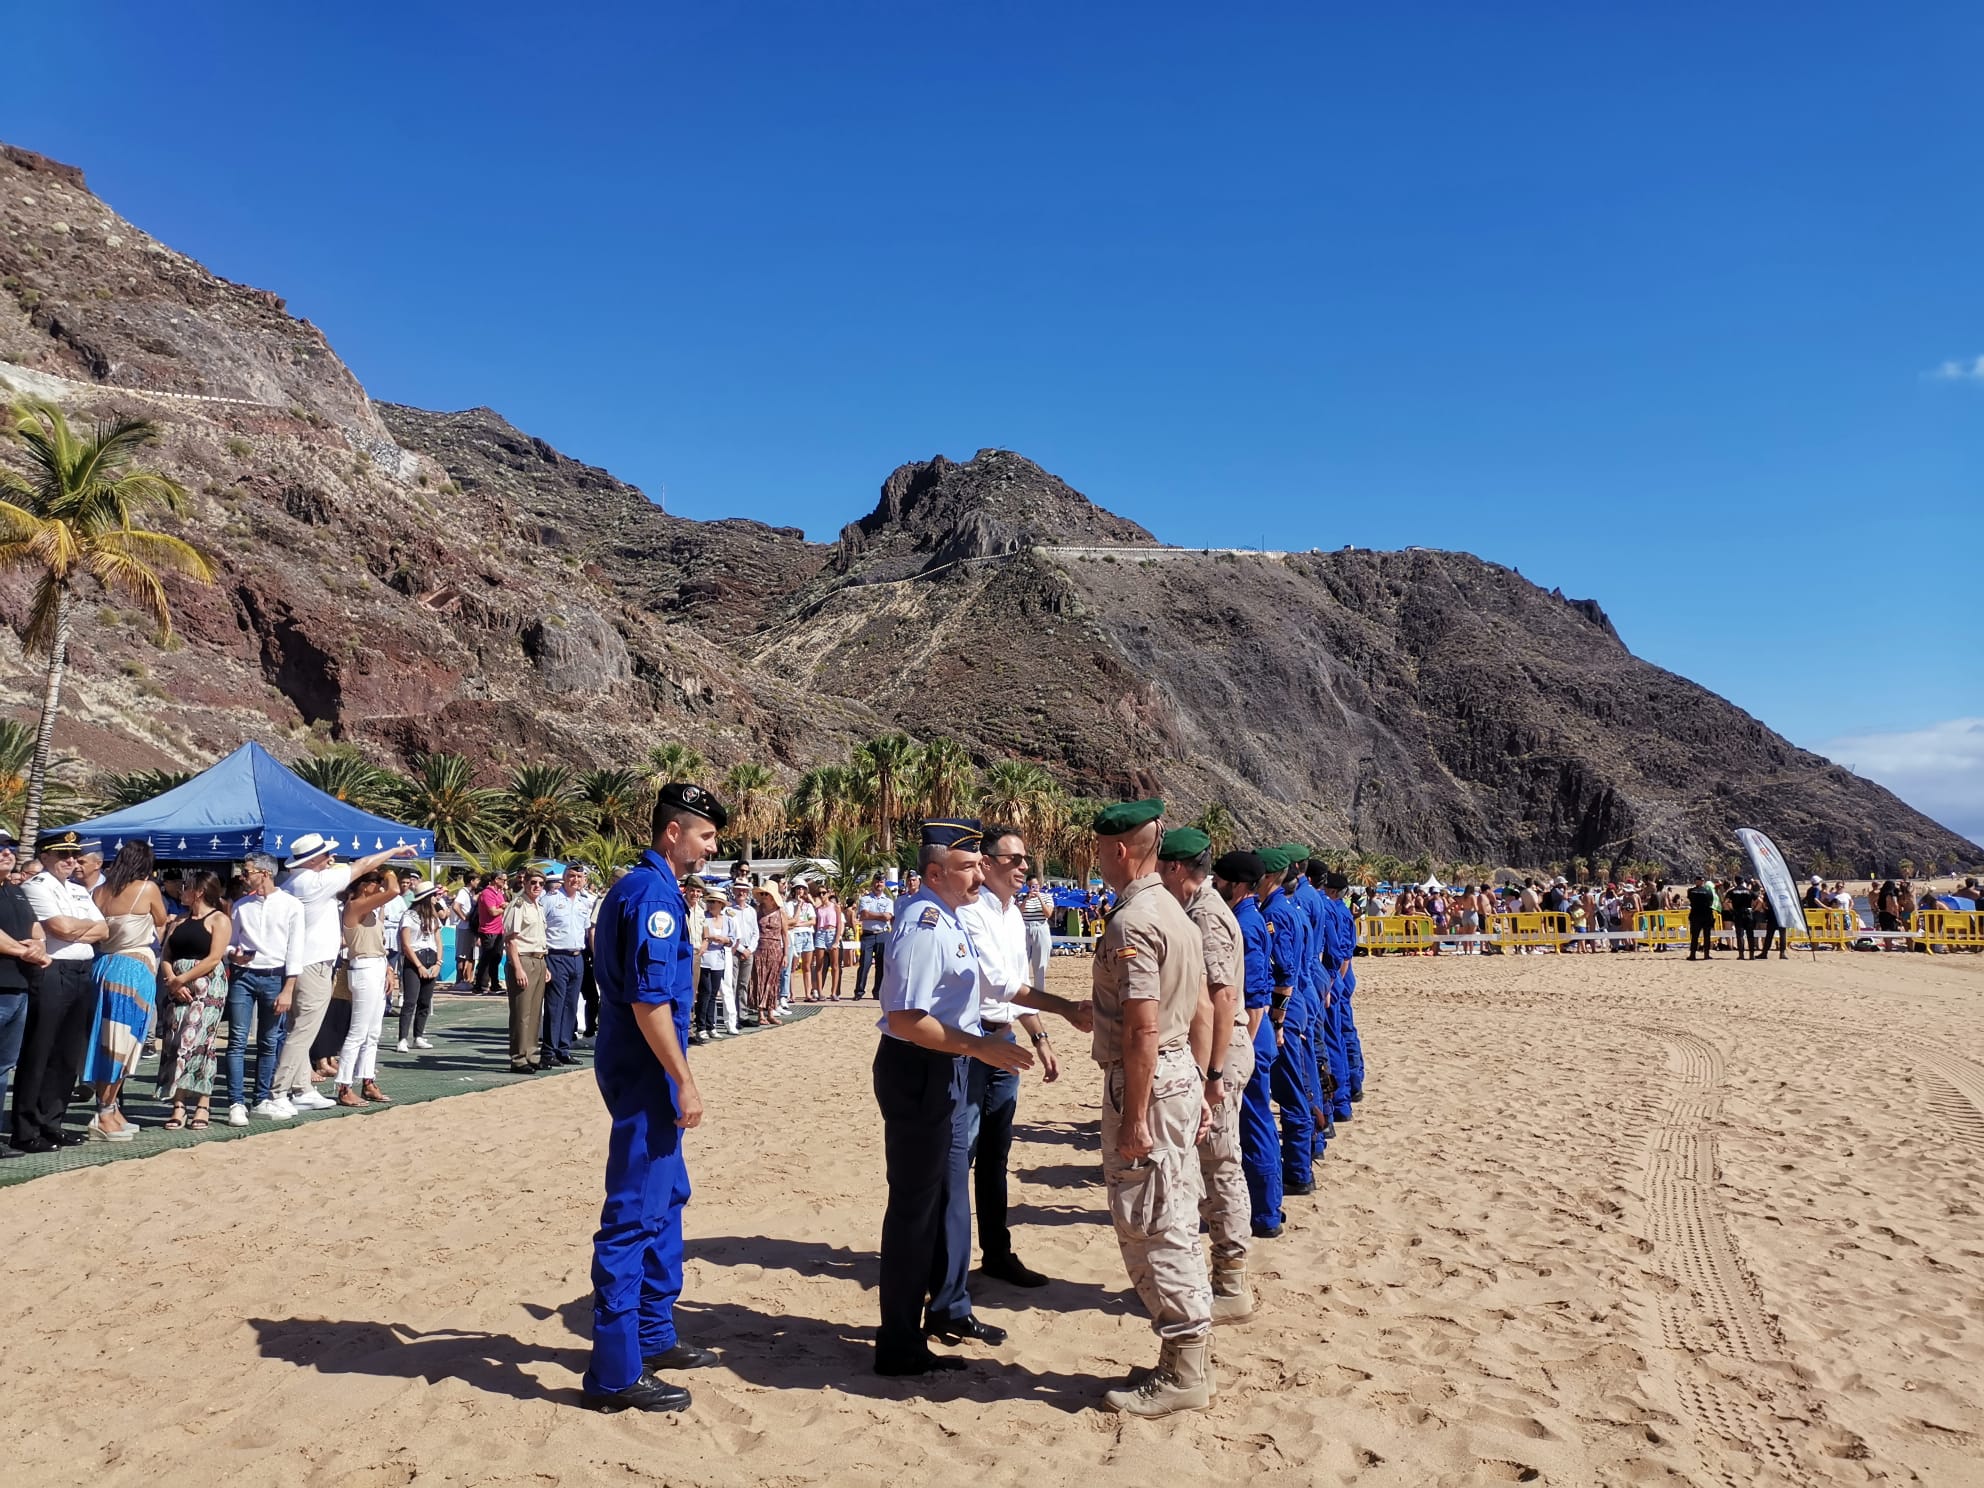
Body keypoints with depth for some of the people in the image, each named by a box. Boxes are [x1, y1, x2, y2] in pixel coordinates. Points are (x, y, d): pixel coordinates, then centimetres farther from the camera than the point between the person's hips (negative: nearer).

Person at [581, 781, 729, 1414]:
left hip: (634, 1066, 11)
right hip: (645, 1070, -11)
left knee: (666, 1198, 20)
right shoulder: (656, 894, -18)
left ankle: (653, 1335, 32)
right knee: (635, 1215, -3)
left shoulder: (635, 888, 14)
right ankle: (614, 1374, 6)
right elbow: (649, 1001, -24)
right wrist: (683, 1081, -21)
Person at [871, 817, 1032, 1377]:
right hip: (917, 1072, -10)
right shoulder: (924, 927, -24)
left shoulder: (948, 919, 8)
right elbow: (904, 1019, -29)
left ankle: (949, 1310, 41)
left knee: (950, 1194, 23)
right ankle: (900, 1347, 14)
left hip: (949, 1070, 10)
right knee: (915, 1205, 0)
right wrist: (978, 1047, -29)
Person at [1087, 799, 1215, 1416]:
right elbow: (1202, 1013, 17)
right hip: (1181, 1072, 10)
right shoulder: (1177, 914, 13)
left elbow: (1143, 1030, -23)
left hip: (1146, 1080, -10)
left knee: (1148, 1226, -1)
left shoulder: (1130, 922, -19)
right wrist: (1198, 1088, 21)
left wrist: (1135, 1118, -21)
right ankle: (1191, 1356, 27)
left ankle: (1182, 1373, 8)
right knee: (1175, 1221, 17)